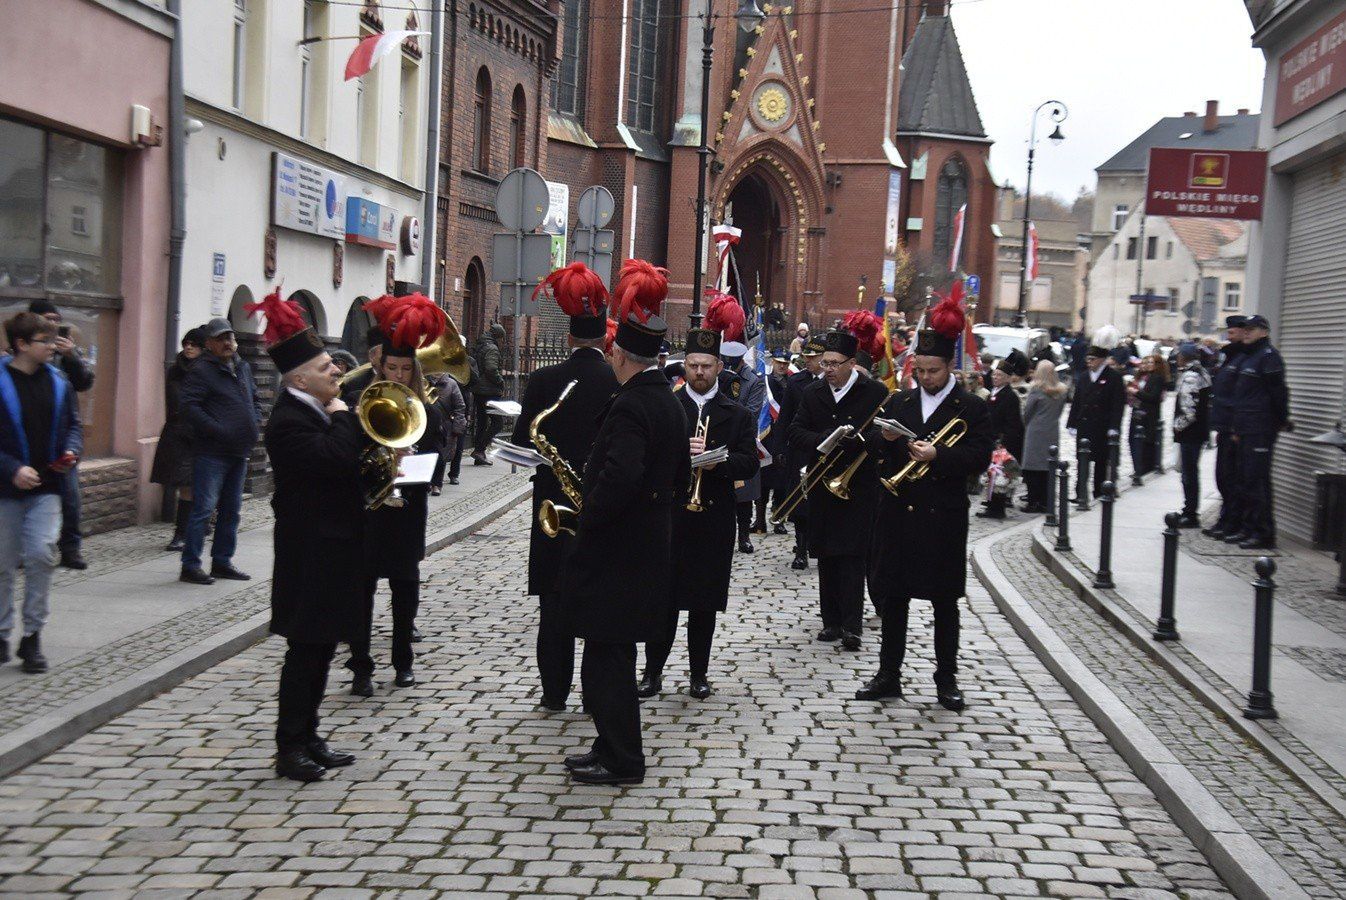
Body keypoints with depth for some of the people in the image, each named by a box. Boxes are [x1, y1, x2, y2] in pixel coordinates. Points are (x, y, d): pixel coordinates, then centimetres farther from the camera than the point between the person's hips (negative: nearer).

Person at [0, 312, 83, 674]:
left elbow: (73, 424, 15)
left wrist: (71, 453, -3)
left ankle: (32, 636, 2)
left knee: (41, 554, -11)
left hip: (46, 487, 2)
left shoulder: (58, 382, 5)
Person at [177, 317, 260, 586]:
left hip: (239, 452, 8)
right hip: (211, 452, -8)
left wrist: (253, 423, 8)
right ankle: (190, 566, -4)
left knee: (231, 510, 13)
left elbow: (255, 400, 27)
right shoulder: (200, 371, -9)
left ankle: (222, 561, 23)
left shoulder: (243, 368, 15)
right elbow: (190, 407, -18)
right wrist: (218, 430, -21)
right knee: (203, 508, -9)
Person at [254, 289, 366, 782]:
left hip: (332, 547, 10)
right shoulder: (289, 421, -19)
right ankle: (290, 748, 5)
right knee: (306, 649, -4)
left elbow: (344, 460, 22)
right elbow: (335, 458, -31)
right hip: (310, 552, -10)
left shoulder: (318, 411, 12)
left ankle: (307, 737, 24)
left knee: (321, 647, 14)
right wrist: (343, 416, -15)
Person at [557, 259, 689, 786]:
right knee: (615, 653, 18)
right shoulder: (670, 402, 10)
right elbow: (680, 475, 18)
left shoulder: (630, 406, -19)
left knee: (606, 657, -1)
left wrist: (588, 520, -18)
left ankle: (621, 761, 6)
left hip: (615, 552, -10)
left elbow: (620, 475, -32)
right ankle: (615, 749, 26)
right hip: (649, 549, 10)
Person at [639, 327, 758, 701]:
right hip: (668, 514, -1)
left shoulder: (737, 415, 8)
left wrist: (716, 462, -18)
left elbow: (749, 463, -1)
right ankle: (653, 672, 10)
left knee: (705, 602, 7)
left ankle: (699, 674, 17)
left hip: (715, 519, 1)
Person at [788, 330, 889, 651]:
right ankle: (831, 621, 15)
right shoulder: (812, 393, 9)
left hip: (859, 488, -4)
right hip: (822, 488, 4)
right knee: (826, 556, 8)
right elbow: (796, 433, 4)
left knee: (852, 556, -7)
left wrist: (854, 441, -24)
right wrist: (823, 441, -14)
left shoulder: (875, 392, -4)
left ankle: (852, 625, -7)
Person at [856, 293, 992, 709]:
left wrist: (938, 455, -23)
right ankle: (888, 675, 17)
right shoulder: (898, 405, 9)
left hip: (943, 518, -3)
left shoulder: (972, 409, -1)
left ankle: (946, 678, 17)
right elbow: (879, 457, 10)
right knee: (892, 597, 8)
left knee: (945, 601, 6)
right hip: (898, 515, 3)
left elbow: (979, 458, -11)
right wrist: (886, 440, -12)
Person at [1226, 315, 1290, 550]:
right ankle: (1248, 528, 19)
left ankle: (1265, 534, -7)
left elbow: (1278, 391, -14)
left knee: (1257, 480, -10)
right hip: (1246, 431, 10)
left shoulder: (1268, 356, -10)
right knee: (1245, 480, 12)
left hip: (1261, 431, -10)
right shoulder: (1248, 357, 20)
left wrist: (1282, 421, -8)